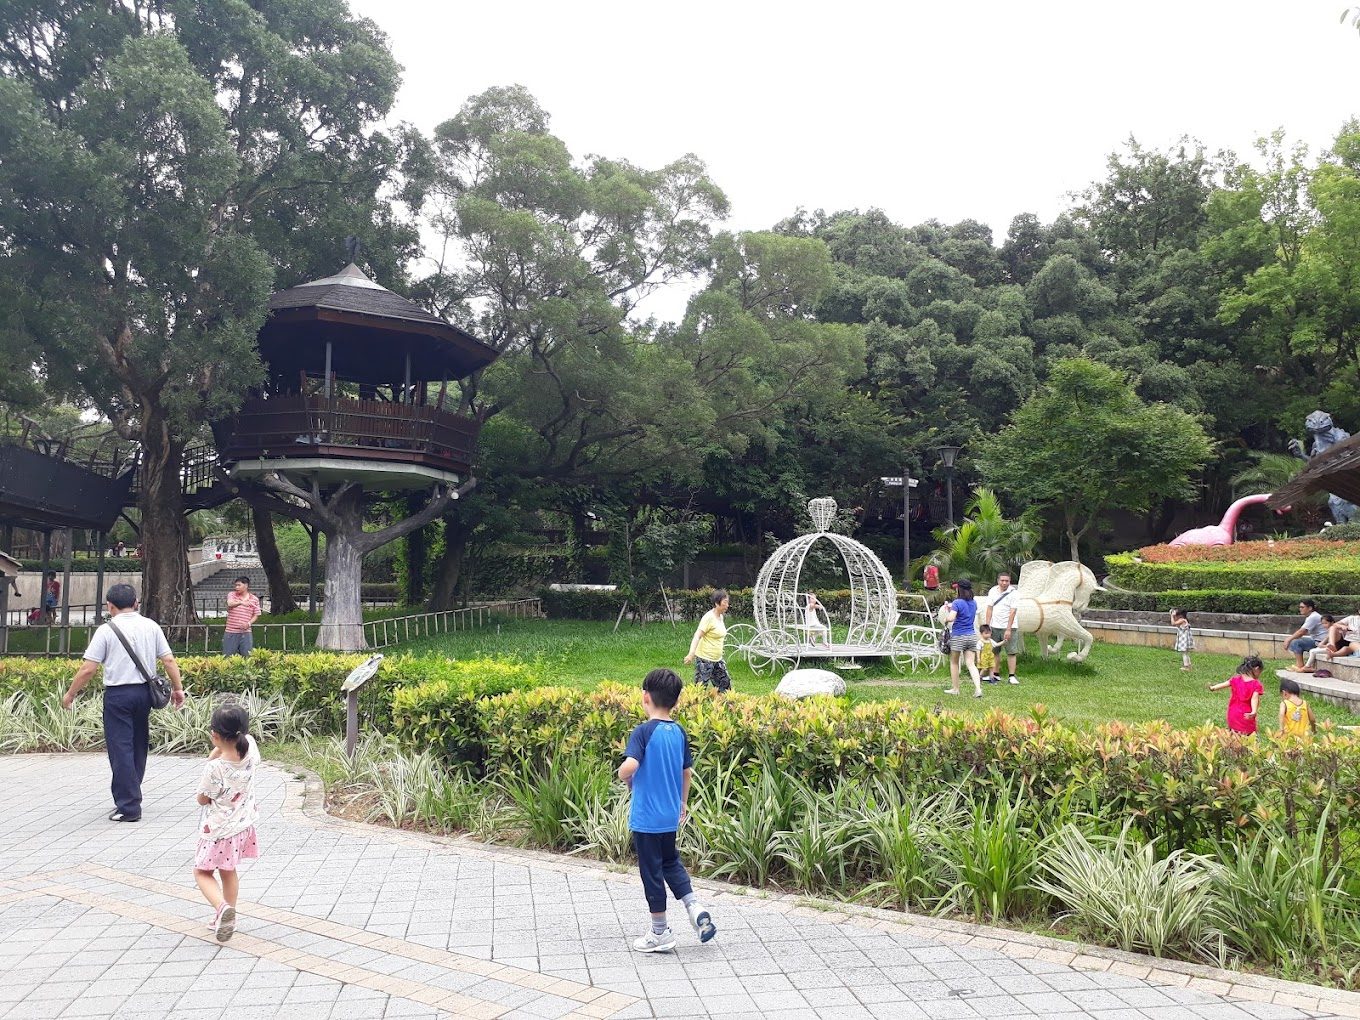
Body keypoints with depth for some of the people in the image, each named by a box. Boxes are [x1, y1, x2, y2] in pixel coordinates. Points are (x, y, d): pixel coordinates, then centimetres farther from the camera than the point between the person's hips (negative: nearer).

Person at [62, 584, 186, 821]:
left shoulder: (107, 630, -7)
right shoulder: (151, 626, 4)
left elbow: (88, 669, -9)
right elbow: (169, 660, 1)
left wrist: (70, 694, 3)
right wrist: (178, 688, 9)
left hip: (118, 694, -5)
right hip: (145, 692, 5)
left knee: (121, 749, 0)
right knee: (138, 746, 16)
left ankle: (128, 807, 1)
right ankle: (130, 798, 27)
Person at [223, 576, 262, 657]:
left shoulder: (254, 599, 4)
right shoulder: (232, 594, 2)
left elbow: (256, 615, 9)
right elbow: (230, 604, -20)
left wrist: (249, 623, -11)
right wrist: (240, 602, -41)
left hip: (246, 633, 0)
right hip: (231, 632, 0)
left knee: (247, 657, -1)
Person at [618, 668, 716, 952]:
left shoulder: (644, 731, -18)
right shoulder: (679, 732, 1)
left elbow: (629, 766, -32)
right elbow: (687, 771, 11)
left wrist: (626, 778, -9)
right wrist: (683, 803, 24)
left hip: (646, 817, -6)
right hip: (670, 816, 6)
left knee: (651, 872, 7)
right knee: (671, 862, 25)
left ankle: (660, 933, 19)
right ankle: (695, 910, 10)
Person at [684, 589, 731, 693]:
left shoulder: (720, 616, 9)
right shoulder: (709, 617, -17)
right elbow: (697, 636, -24)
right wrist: (691, 654, -36)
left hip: (717, 659, 9)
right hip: (705, 659, -9)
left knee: (725, 684, 12)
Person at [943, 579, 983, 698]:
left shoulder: (957, 603, -13)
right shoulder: (974, 603, 8)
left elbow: (951, 618, -24)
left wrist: (947, 610, -4)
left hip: (958, 636, -5)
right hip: (972, 636, 5)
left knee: (954, 662, 13)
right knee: (971, 664, 2)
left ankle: (955, 688, 20)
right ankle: (978, 689, -13)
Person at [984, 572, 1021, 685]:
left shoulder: (1013, 593, -8)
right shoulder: (992, 591, 4)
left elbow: (1012, 612, -13)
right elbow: (989, 609, 5)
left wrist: (1008, 629, -18)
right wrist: (987, 626, -1)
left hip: (1009, 627, -4)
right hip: (994, 626, 4)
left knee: (1011, 652, -4)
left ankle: (1012, 676, 0)